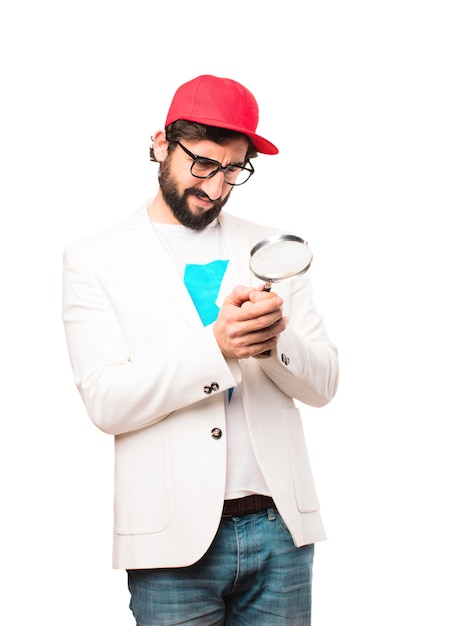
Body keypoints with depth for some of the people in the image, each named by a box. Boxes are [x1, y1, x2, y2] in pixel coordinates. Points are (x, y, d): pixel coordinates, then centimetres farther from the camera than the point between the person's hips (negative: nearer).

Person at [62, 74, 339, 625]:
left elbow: (322, 384, 8)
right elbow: (106, 402, -8)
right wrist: (214, 345, -20)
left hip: (279, 527, 3)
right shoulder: (95, 260, 2)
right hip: (176, 539, -3)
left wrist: (277, 338, -13)